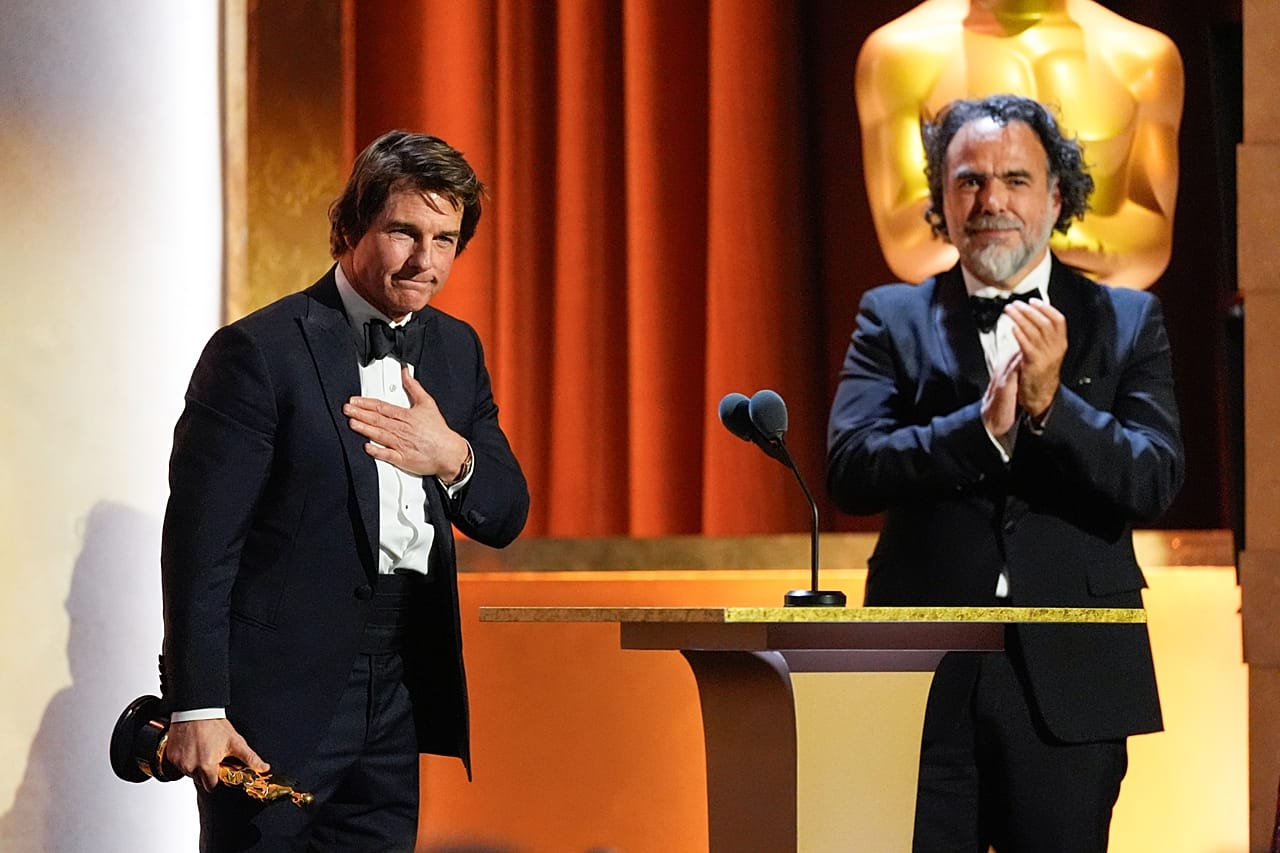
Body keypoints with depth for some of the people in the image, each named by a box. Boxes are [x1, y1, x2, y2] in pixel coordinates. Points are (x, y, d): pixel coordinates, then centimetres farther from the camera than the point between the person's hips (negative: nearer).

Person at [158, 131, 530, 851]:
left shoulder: (456, 349, 11)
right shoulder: (260, 351, -10)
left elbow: (504, 517, 11)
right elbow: (200, 540, -12)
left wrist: (453, 457, -12)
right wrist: (197, 707, -17)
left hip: (397, 704, 6)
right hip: (280, 698, -6)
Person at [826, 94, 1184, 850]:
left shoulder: (1127, 321, 8)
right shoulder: (893, 319, 7)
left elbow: (1156, 483, -4)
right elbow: (851, 470, -7)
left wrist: (1050, 404, -19)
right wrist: (984, 424, -21)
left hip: (1071, 678, 0)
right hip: (927, 678, 0)